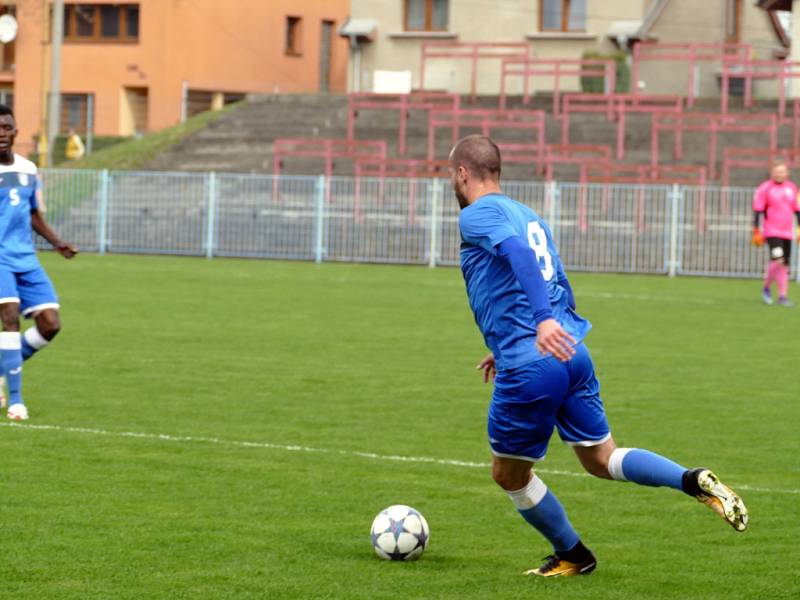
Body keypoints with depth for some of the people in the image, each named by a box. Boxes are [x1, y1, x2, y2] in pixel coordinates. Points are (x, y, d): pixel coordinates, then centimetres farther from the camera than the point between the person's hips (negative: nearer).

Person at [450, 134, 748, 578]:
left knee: (509, 474, 12)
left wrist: (543, 320, -39)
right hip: (573, 356, 8)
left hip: (530, 369, -8)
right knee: (602, 460, 13)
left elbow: (520, 253, -26)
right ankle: (695, 481, -8)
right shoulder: (528, 216, 20)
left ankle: (571, 556, 22)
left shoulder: (477, 215, -5)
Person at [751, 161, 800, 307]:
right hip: (771, 232, -5)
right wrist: (757, 232, -8)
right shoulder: (764, 189, -4)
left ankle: (783, 296, 10)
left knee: (785, 265, 5)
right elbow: (757, 211, -4)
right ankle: (767, 288, 0)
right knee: (778, 260, -21)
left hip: (787, 233, 5)